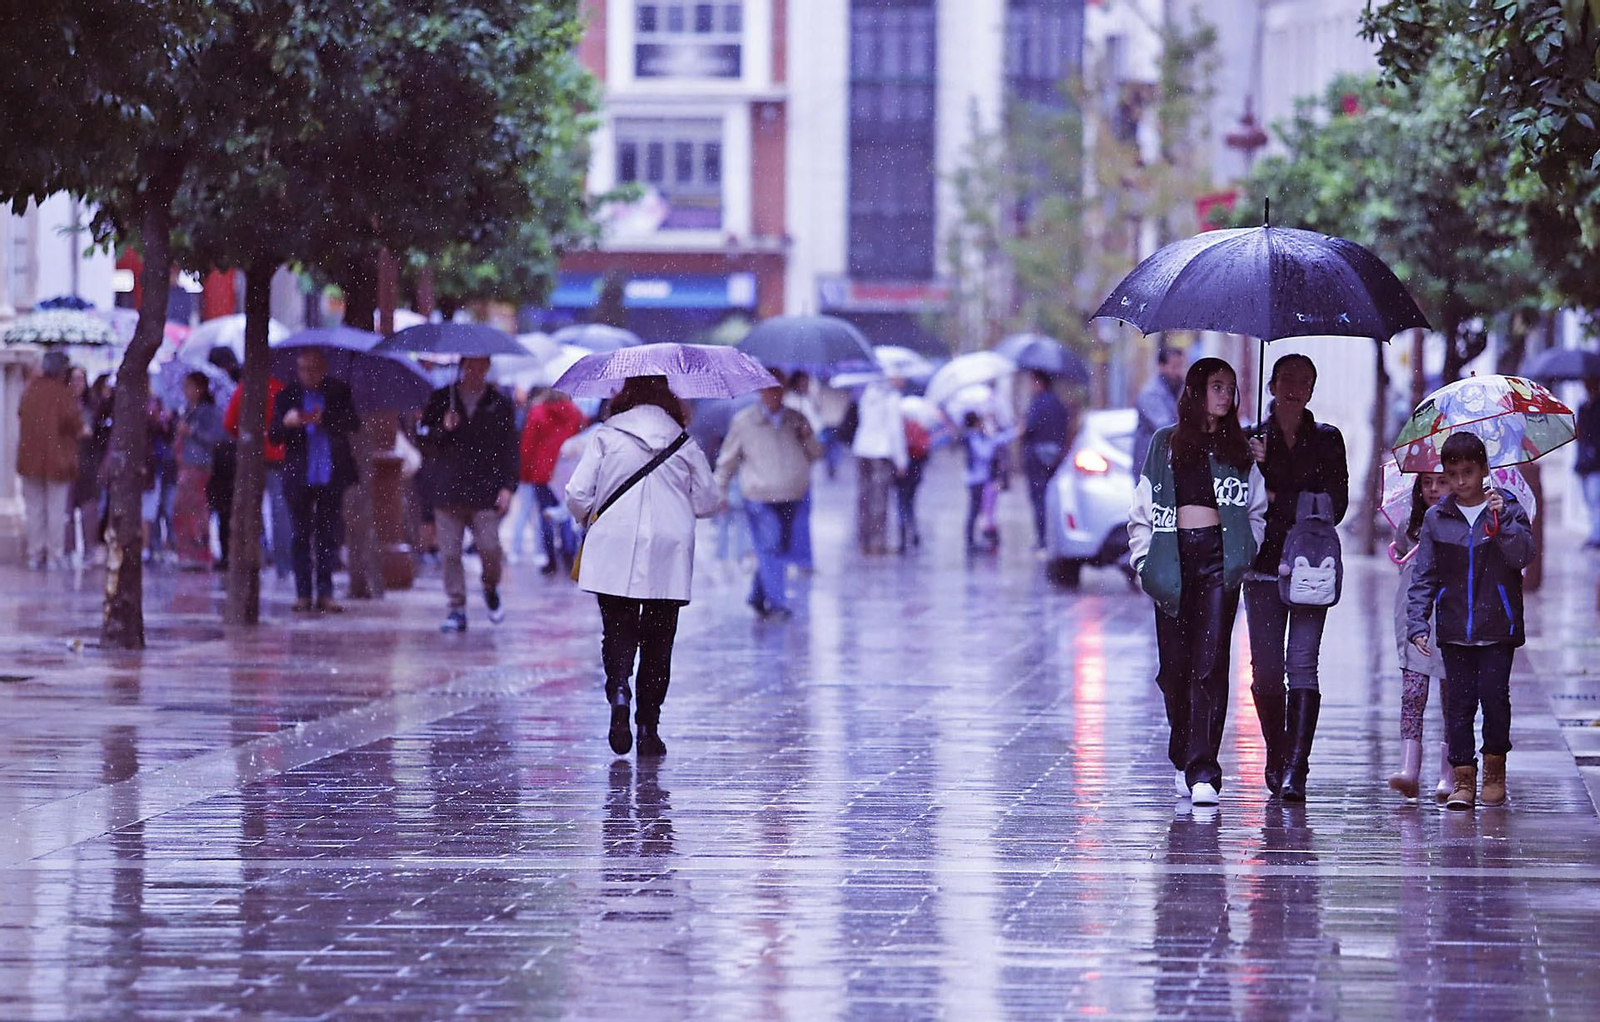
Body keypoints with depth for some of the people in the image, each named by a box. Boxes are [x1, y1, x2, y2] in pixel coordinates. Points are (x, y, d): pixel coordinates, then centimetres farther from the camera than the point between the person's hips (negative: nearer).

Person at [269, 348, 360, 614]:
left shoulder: (339, 391, 5)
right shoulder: (287, 395, 5)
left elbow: (353, 424, -7)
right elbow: (273, 436, 1)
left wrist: (325, 419, -23)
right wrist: (286, 423, -21)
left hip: (331, 476, 0)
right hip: (299, 478, 0)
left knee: (328, 536, 3)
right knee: (301, 537, 3)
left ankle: (325, 594, 6)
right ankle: (303, 594, 6)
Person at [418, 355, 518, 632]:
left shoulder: (500, 405, 8)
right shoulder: (441, 400, 10)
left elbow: (510, 449, 8)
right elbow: (423, 440, 10)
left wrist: (507, 486, -2)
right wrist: (442, 430, -10)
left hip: (485, 492, -1)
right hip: (448, 491, 1)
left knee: (489, 548, -9)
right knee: (450, 553, -2)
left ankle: (491, 589, 21)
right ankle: (456, 608, 6)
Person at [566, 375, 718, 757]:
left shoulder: (606, 436, 0)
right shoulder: (684, 442, 4)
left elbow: (577, 496, -3)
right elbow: (707, 501, 7)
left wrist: (590, 517, 19)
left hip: (615, 555, -1)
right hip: (669, 555, 1)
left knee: (617, 632, 5)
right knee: (658, 640, 8)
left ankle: (618, 691, -23)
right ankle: (648, 727, 6)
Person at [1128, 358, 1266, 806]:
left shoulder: (1237, 449, 12)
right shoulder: (1165, 444, 12)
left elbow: (1258, 510, 16)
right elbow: (1142, 512, 12)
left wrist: (1243, 554, 1)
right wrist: (1145, 561, 0)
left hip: (1218, 559, -1)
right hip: (1174, 560, 1)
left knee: (1210, 663, -10)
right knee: (1174, 664, 1)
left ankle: (1203, 771, -14)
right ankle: (1183, 759, 21)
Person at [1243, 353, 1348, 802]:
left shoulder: (1327, 440, 8)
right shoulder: (1251, 439, 10)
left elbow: (1335, 505, -2)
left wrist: (1276, 499, -8)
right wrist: (1270, 479, -16)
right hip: (1264, 564, 1)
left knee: (1302, 664, -12)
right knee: (1266, 668, -1)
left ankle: (1296, 768, -17)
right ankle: (1276, 758, 17)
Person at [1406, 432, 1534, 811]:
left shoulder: (1508, 509, 2)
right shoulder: (1436, 518, 6)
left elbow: (1523, 555, -12)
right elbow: (1424, 577, 6)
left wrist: (1501, 520, -25)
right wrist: (1417, 624, -3)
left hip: (1497, 627, -2)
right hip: (1454, 629, 2)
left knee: (1494, 694, -9)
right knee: (1459, 701, 0)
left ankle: (1495, 765, 12)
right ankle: (1463, 776, 7)